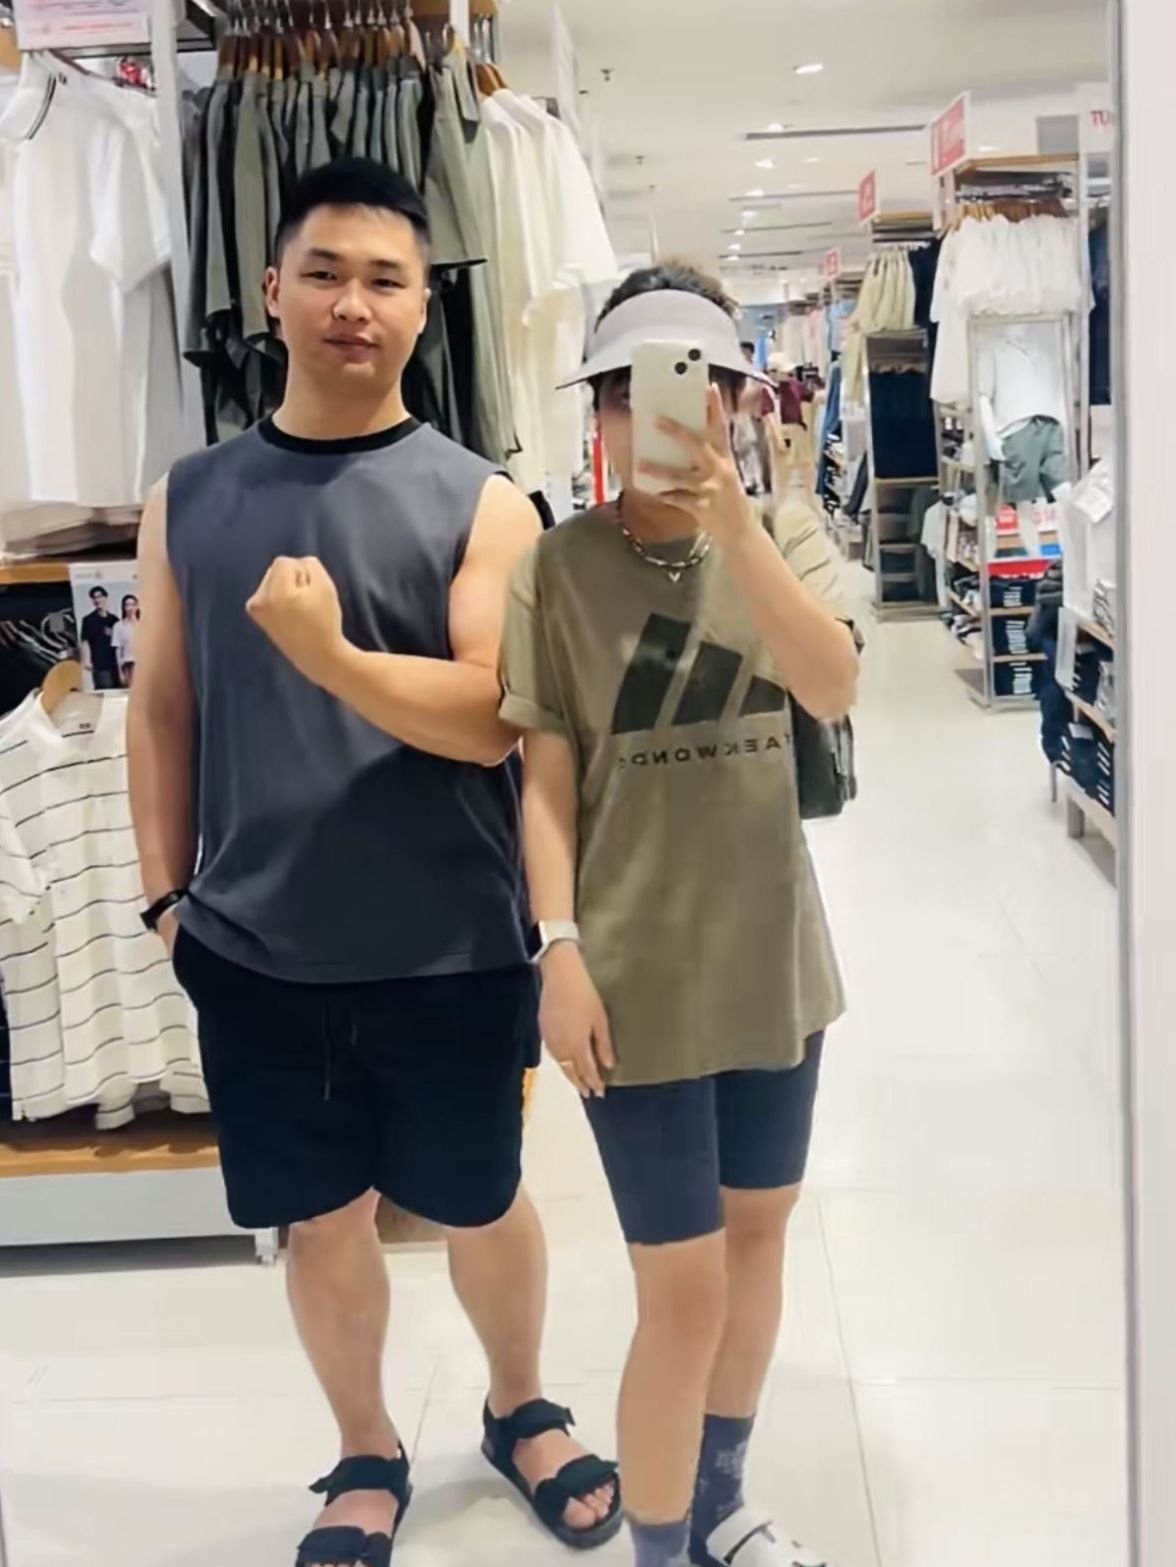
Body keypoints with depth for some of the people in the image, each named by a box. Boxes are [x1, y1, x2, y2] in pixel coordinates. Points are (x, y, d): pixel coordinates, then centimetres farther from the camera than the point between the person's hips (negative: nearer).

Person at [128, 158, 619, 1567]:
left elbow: (493, 720, -13)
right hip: (256, 954, 2)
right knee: (321, 1221, 16)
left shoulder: (478, 502, -6)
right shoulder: (189, 499, 3)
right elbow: (162, 708, 7)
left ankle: (521, 1409, 45)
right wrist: (166, 894, 3)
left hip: (449, 951, -2)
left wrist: (330, 652, -27)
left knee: (480, 1205, 16)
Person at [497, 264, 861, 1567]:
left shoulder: (782, 533, 0)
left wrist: (730, 514, -29)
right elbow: (545, 777, -7)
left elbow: (834, 689, -19)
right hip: (637, 974, -4)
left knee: (759, 1227, 18)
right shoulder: (557, 569, -6)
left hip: (771, 958, 4)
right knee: (683, 1287, -1)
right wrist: (558, 949, -15)